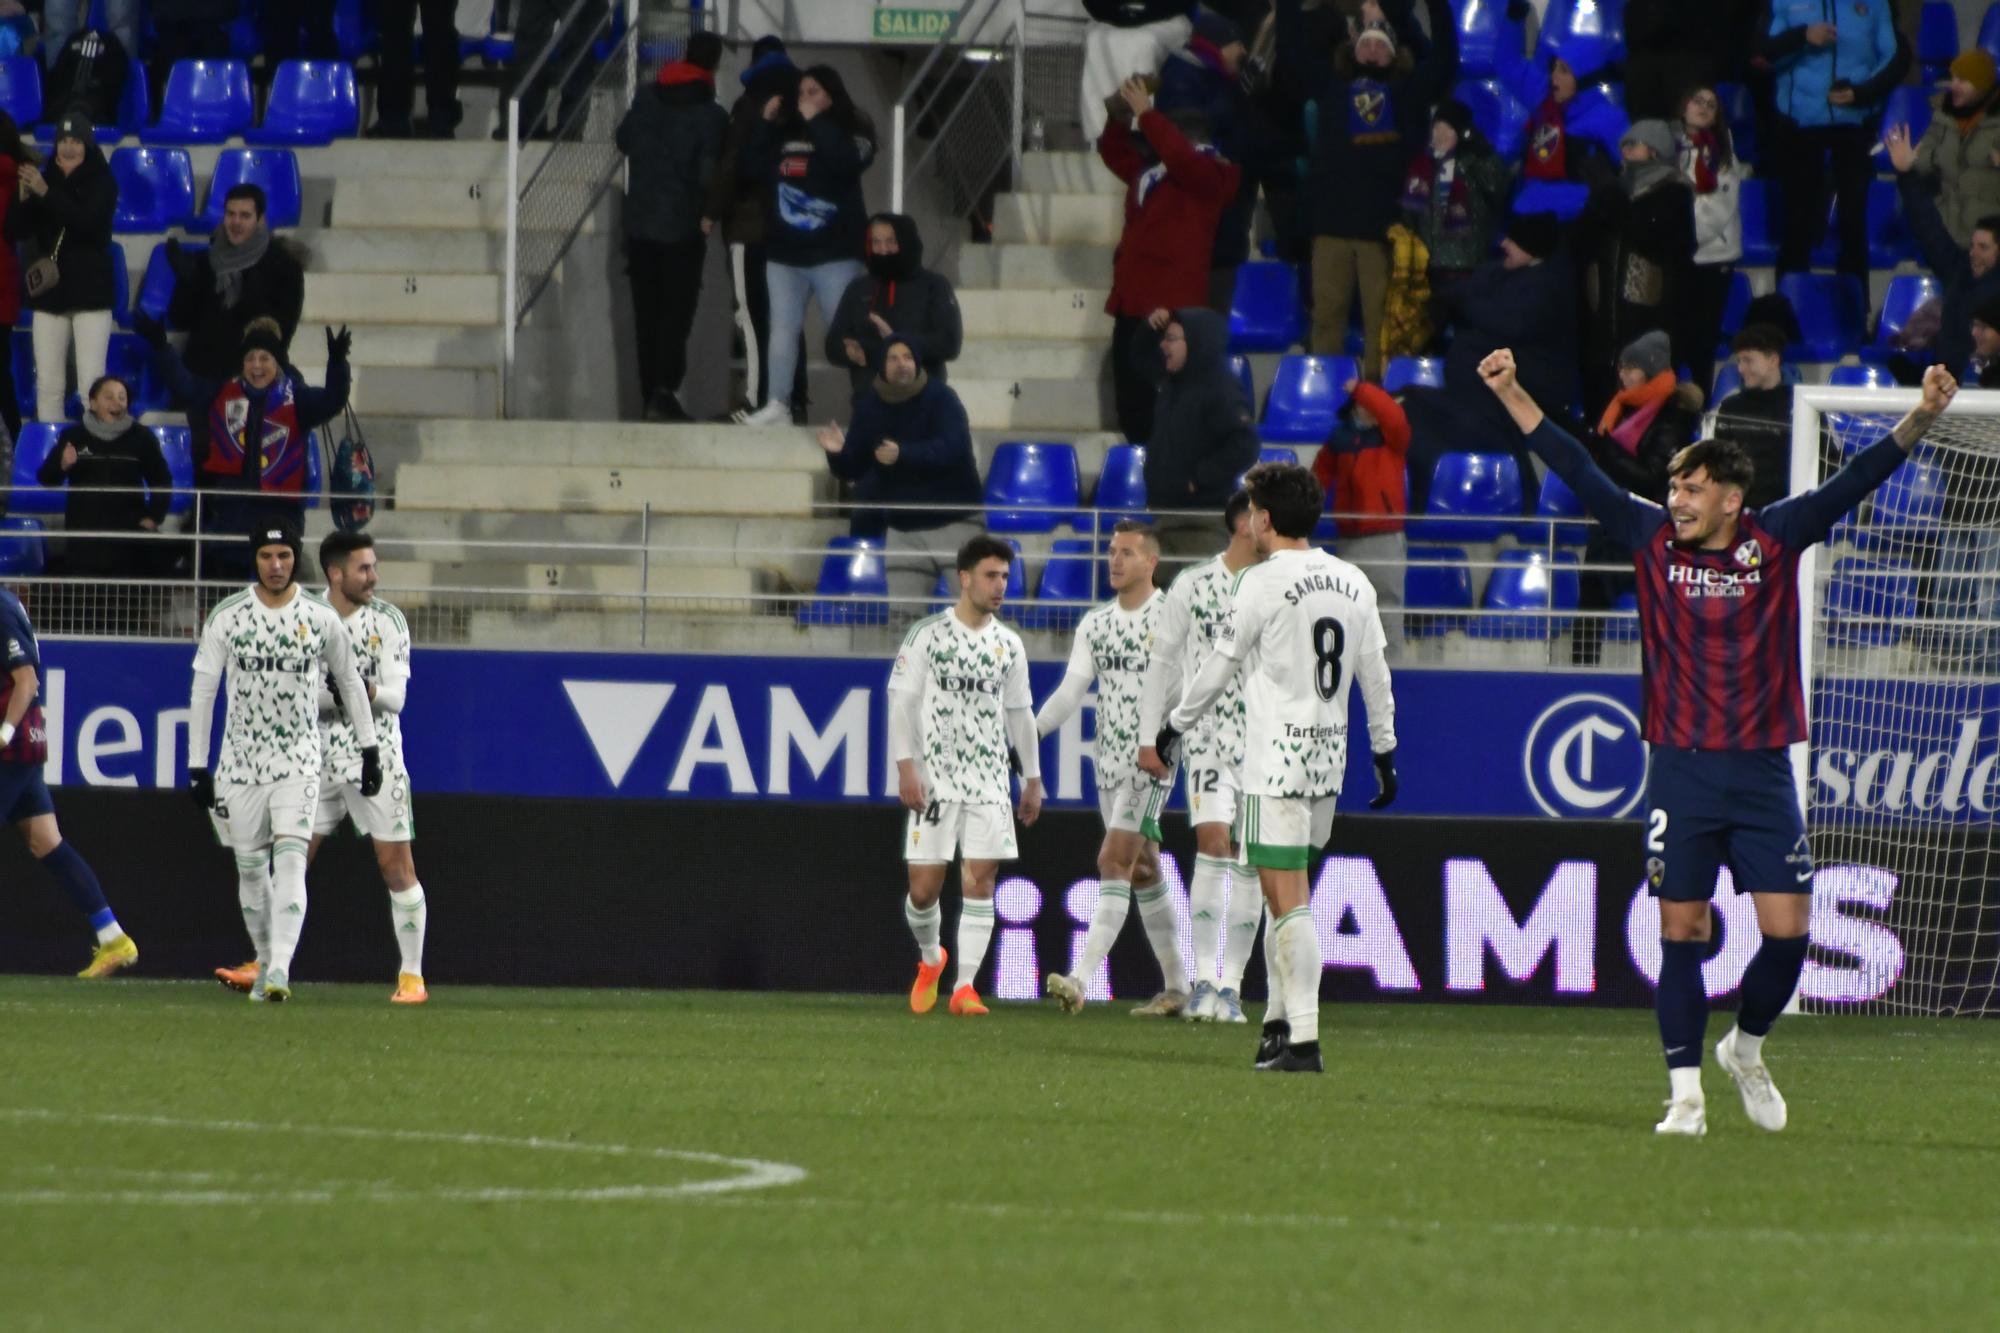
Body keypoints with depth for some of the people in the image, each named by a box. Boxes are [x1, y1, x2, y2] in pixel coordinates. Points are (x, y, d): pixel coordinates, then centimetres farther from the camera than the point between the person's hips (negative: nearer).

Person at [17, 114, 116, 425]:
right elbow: (21, 230, 2)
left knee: (92, 383, -9)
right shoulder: (46, 180, 7)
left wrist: (46, 194, -27)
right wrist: (25, 200, -17)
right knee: (48, 384, 3)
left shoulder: (102, 183, -2)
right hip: (49, 292, 4)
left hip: (90, 292, -4)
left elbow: (87, 220, -19)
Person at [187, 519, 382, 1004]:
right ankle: (265, 961, 22)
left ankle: (281, 969, -26)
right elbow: (202, 691, 2)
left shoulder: (321, 618, -1)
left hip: (299, 761, -1)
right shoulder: (227, 617, -2)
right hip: (241, 760, 1)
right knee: (250, 869, 6)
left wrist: (369, 748, 9)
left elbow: (350, 683, 11)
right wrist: (197, 765, -2)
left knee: (291, 859, -17)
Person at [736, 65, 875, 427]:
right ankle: (777, 405, 7)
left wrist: (816, 122, -17)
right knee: (783, 328, 4)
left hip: (834, 251, -5)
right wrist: (766, 124, 1)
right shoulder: (786, 131, 12)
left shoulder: (851, 129, -1)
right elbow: (757, 169, 9)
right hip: (784, 251, 5)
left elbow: (846, 161, -21)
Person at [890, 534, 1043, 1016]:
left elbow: (1020, 714, 18)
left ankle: (965, 985, -6)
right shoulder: (928, 635, -1)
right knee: (924, 886, -4)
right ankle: (930, 958, 25)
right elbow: (902, 702, -3)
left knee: (979, 881, -7)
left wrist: (1032, 779, 16)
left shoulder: (1008, 645, 11)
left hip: (990, 780, 3)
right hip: (936, 776, -3)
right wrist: (905, 768, -11)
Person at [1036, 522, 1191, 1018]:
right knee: (1142, 872, 12)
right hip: (1110, 763, 7)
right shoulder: (1094, 624, 12)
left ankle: (1080, 980, -25)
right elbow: (1070, 692, 8)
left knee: (1114, 862, -17)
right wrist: (1029, 731, -7)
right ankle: (1176, 987, 22)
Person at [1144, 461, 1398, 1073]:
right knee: (1289, 894, 18)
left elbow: (1220, 667, -3)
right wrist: (1384, 751, 22)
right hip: (1330, 754, 7)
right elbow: (1375, 675, 14)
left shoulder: (1263, 582, -10)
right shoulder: (1353, 582, 9)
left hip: (1277, 760, -7)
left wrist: (1174, 729, 11)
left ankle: (1303, 1041, -14)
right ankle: (1279, 1020, 21)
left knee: (1288, 898, -9)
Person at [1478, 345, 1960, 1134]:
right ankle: (1686, 1093, 4)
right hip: (1681, 770, 0)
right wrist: (1510, 395, -2)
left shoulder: (1775, 542, -1)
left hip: (1761, 771, 0)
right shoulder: (1653, 541, 1)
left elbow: (1854, 483, -6)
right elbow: (1577, 472, 1)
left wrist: (1921, 419, -17)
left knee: (1787, 930, -3)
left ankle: (1746, 1048, 23)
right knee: (1681, 934, -2)